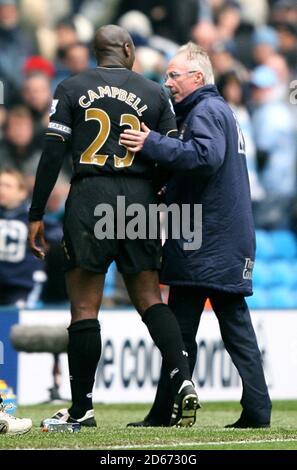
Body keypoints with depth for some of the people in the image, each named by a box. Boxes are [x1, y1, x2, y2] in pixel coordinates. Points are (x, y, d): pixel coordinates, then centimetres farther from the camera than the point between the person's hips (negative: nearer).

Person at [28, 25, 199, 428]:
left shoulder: (71, 89, 6)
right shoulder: (153, 94, 11)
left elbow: (53, 154, 0)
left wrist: (37, 215, 3)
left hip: (89, 198, -2)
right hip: (140, 198, 2)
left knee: (84, 307, 1)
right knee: (150, 300, 9)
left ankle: (81, 407, 3)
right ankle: (182, 378, -11)